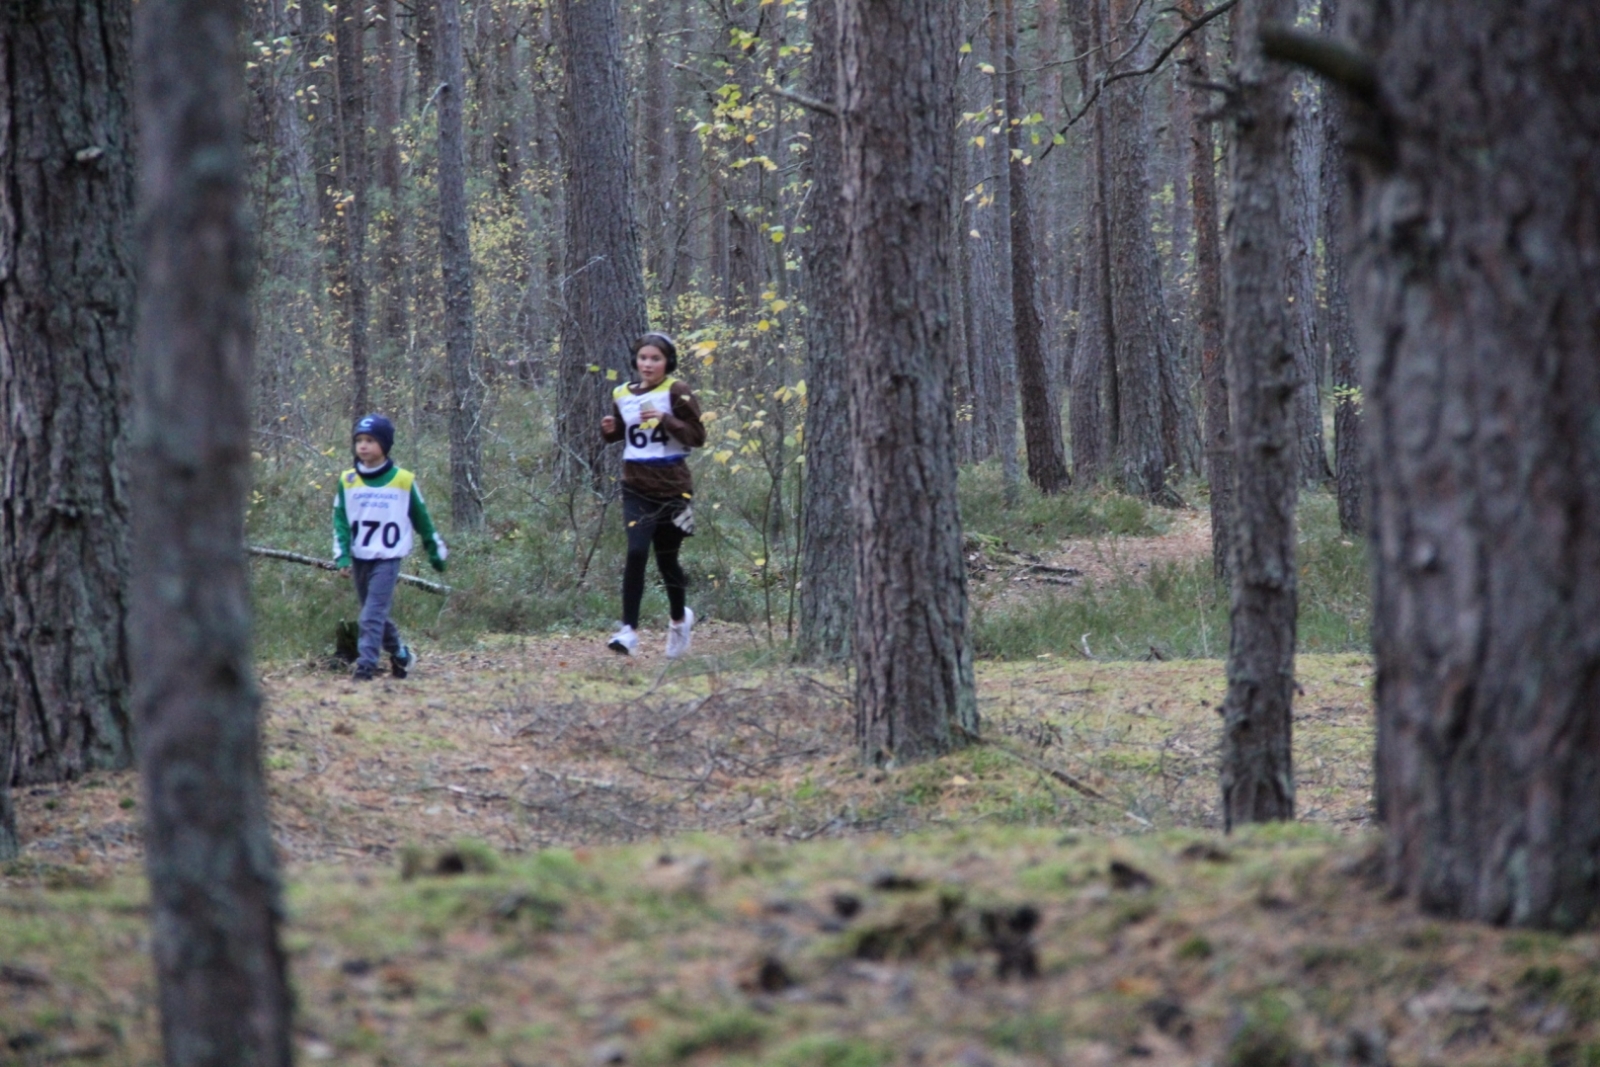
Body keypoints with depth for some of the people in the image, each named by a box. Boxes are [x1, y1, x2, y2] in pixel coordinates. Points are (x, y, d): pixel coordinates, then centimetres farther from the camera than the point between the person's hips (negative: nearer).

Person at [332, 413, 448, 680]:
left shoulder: (404, 481, -3)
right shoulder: (347, 481, 3)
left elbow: (421, 519, 7)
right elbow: (340, 520, 3)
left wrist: (436, 552, 13)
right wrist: (341, 555, -8)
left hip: (388, 558, -4)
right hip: (359, 558, 4)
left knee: (373, 614, -15)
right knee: (376, 614, 13)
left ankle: (365, 665, -17)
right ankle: (400, 653, 32)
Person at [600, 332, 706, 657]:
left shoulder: (676, 393, -6)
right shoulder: (622, 395, 5)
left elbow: (697, 436, -9)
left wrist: (666, 419, -22)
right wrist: (609, 430, -2)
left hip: (672, 486, -2)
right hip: (637, 489, 2)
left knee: (666, 558, 9)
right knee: (636, 552, -16)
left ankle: (680, 619, 36)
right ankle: (629, 628, -14)